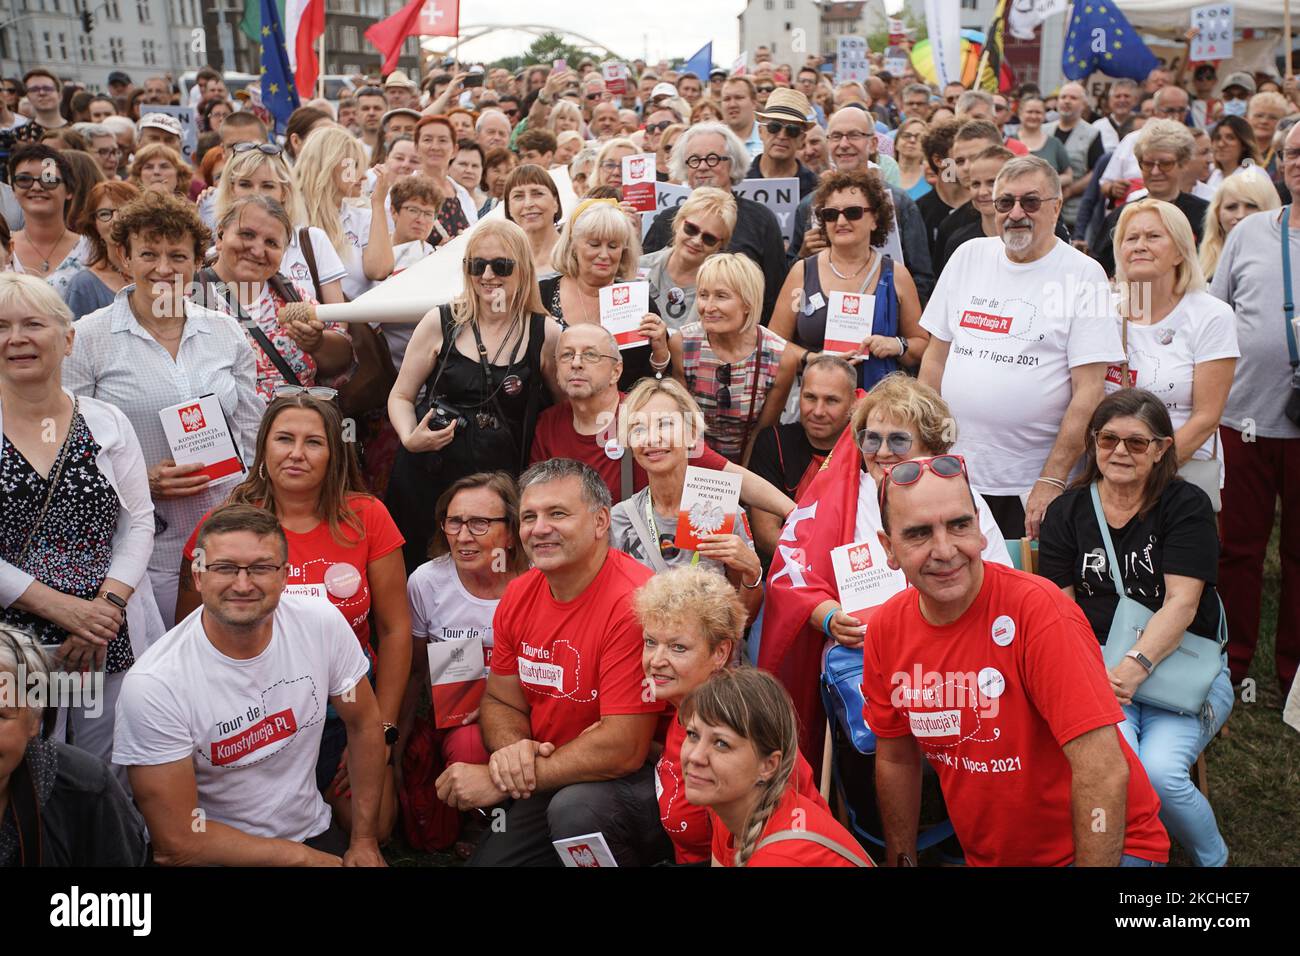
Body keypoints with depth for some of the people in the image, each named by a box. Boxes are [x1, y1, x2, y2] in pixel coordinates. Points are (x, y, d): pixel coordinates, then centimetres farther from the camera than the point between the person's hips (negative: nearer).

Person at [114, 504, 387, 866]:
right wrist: (301, 857, -11)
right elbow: (177, 841, -16)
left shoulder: (323, 623, -10)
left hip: (316, 833, 4)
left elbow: (364, 722, 5)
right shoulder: (154, 686, -20)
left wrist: (364, 841, 5)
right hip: (213, 855, -4)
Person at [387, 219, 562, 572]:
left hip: (501, 484, 0)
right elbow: (401, 396, 7)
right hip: (428, 476, 1)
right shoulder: (441, 323, 2)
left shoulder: (545, 334, -1)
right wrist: (410, 438, -10)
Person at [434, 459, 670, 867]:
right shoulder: (518, 596, 1)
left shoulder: (633, 601, -24)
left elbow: (623, 749, -25)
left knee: (576, 808, -32)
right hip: (548, 784, 7)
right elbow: (501, 701, 11)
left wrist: (499, 780, -18)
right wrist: (512, 750, -14)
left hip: (637, 781, -6)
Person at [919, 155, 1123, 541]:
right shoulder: (969, 255, 8)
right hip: (951, 474, 4)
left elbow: (1088, 391, -10)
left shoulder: (1084, 274, -5)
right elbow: (936, 356, 12)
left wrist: (1051, 481, -14)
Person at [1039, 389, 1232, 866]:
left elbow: (1181, 603, -11)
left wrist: (1135, 667, -25)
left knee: (1159, 772, -26)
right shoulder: (1066, 512, 7)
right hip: (1098, 667, 1)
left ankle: (1212, 858, 5)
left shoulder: (1187, 505, 0)